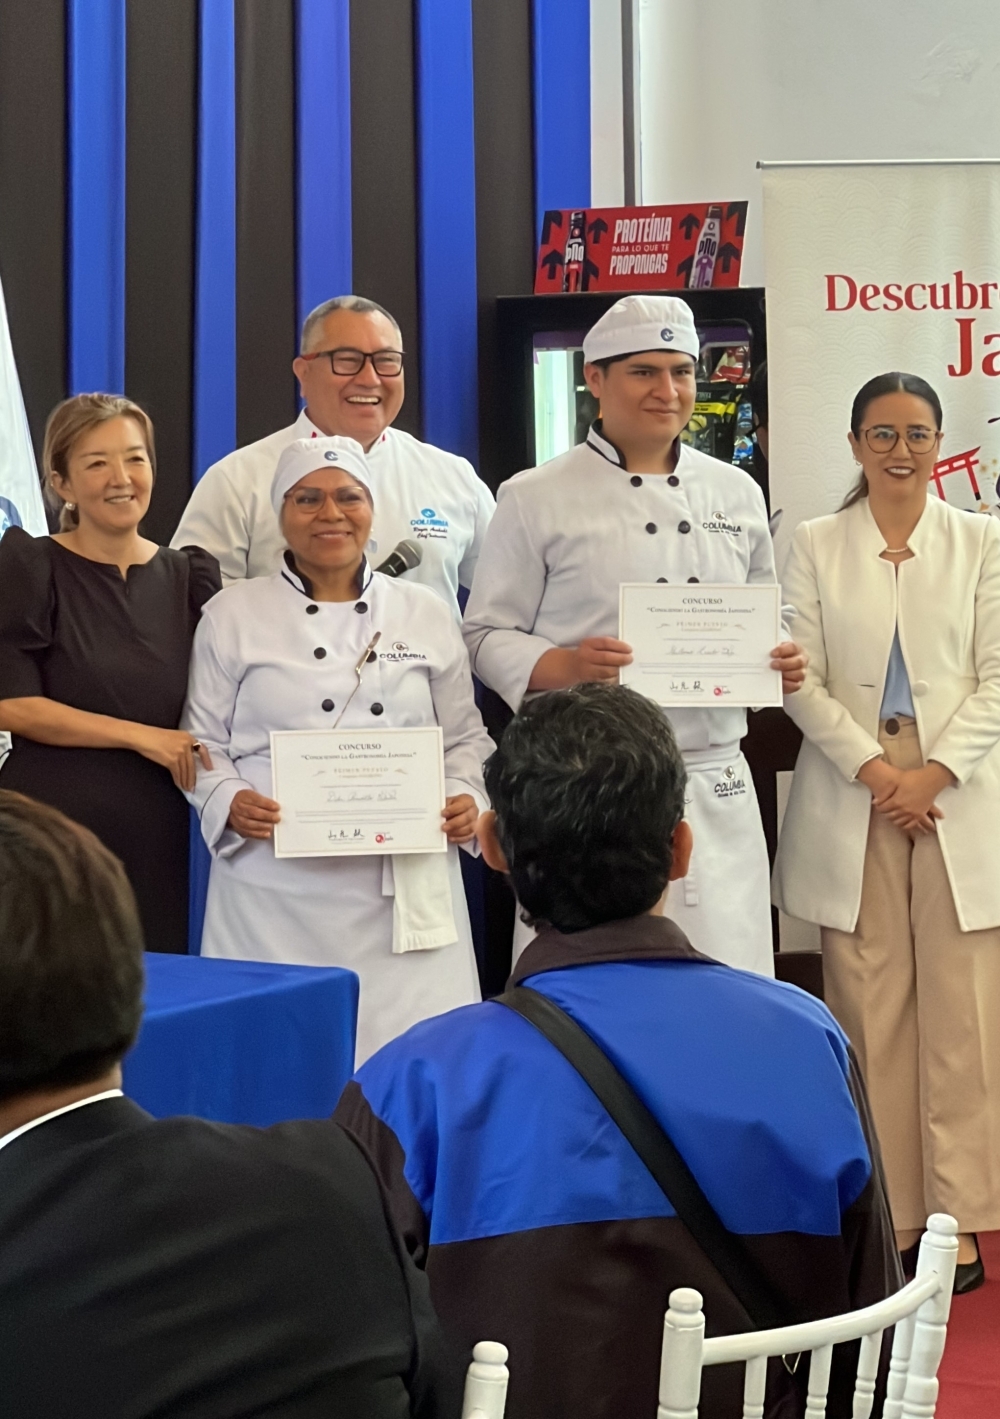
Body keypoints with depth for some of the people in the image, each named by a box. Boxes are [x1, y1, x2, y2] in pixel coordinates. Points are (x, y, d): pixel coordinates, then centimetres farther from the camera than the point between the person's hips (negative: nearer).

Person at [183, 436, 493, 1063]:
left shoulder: (427, 615, 13)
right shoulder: (232, 615, 8)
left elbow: (465, 736, 16)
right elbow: (204, 741, 8)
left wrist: (465, 799, -3)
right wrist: (228, 801, -11)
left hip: (406, 888, 1)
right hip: (276, 889, -1)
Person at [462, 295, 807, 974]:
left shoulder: (737, 494, 13)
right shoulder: (537, 498, 1)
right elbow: (488, 634, 0)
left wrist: (779, 662, -1)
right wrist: (565, 666, -18)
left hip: (715, 785, 4)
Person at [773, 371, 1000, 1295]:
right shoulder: (815, 546, 8)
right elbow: (803, 680, 1)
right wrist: (876, 770, -10)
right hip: (850, 801, 0)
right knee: (870, 1014, 0)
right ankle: (882, 1221, 6)